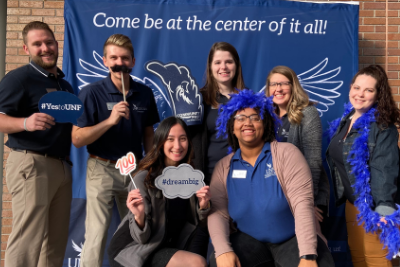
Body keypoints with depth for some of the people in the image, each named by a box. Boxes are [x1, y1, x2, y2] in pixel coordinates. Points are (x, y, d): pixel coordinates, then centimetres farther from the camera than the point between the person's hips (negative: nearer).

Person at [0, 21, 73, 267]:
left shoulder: (65, 85, 20)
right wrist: (26, 122, -32)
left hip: (63, 165, 8)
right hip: (31, 164, -8)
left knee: (56, 241, 10)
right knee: (28, 239, -10)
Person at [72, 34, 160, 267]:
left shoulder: (145, 93, 2)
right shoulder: (92, 93, -10)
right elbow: (77, 139, -14)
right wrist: (110, 120, -25)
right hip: (103, 169, -4)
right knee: (96, 235, -2)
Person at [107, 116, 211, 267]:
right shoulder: (144, 178, -18)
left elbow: (195, 221, 7)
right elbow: (141, 238, -17)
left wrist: (203, 206, -14)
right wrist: (139, 216, -38)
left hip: (172, 243, 6)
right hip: (136, 248, -6)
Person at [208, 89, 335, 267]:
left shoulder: (286, 153, -7)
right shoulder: (223, 167, 4)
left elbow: (303, 203, -16)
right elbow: (218, 212, -4)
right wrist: (223, 250, -23)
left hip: (293, 239, -1)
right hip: (249, 240, 2)